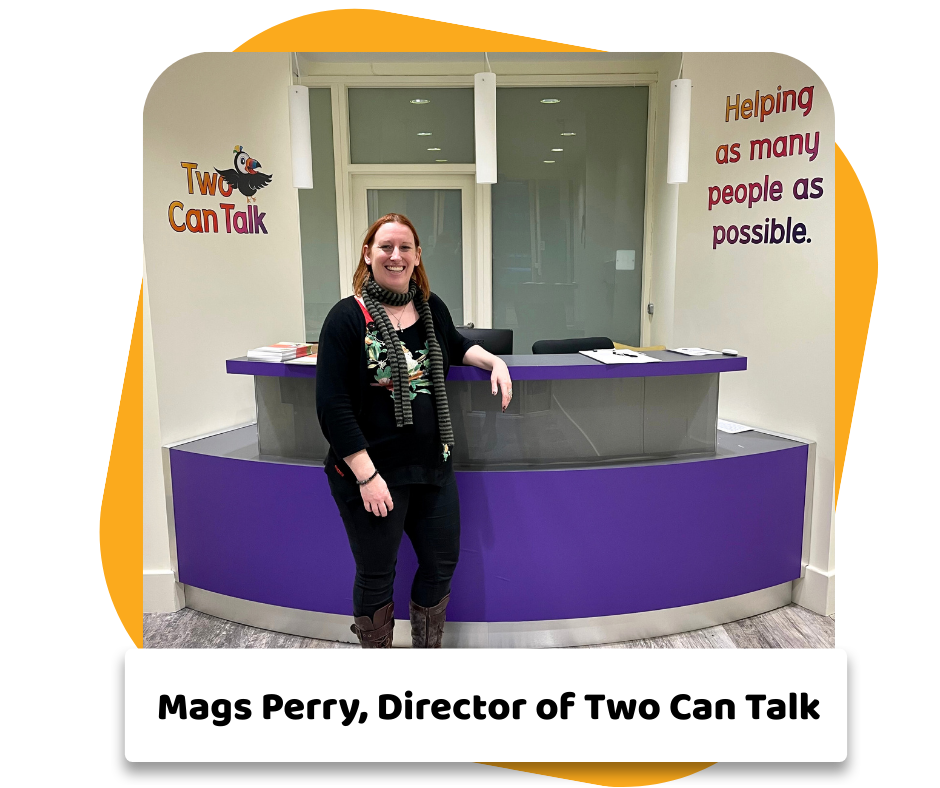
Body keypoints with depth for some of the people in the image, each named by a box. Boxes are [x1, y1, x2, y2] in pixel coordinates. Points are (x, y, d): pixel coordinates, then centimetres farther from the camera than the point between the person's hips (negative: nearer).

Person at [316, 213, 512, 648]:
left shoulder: (431, 307, 4)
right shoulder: (348, 317, -13)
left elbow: (454, 345, 26)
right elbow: (332, 406, -16)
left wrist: (493, 360, 6)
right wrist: (366, 476, -20)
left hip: (433, 464, 6)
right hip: (373, 472, -6)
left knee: (441, 564, 16)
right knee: (376, 577, 10)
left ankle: (427, 650, 40)